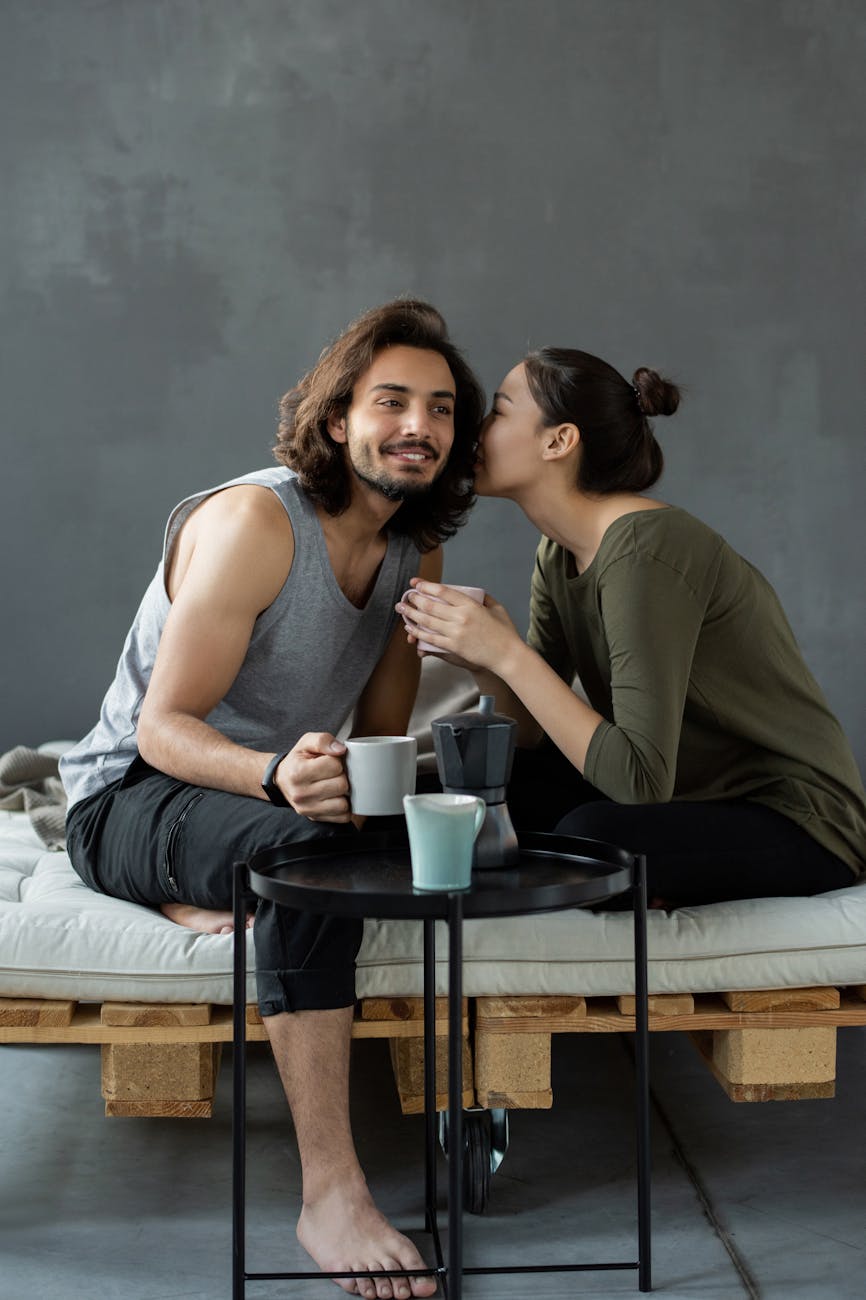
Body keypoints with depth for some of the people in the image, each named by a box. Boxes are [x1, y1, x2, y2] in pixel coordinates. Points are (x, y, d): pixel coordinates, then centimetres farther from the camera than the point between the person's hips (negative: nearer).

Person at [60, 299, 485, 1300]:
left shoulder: (416, 550, 3)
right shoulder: (254, 522, -20)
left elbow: (379, 733, 6)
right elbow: (164, 727, -22)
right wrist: (276, 777, -42)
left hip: (270, 799, 7)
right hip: (133, 797, -7)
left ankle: (223, 898, -7)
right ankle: (330, 1196, -38)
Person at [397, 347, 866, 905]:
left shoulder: (644, 552, -25)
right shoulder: (560, 554, 3)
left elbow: (641, 780, -30)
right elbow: (529, 738, 2)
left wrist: (507, 653, -28)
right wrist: (481, 655, -17)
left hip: (798, 827, -8)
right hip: (692, 795, 8)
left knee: (587, 835, -32)